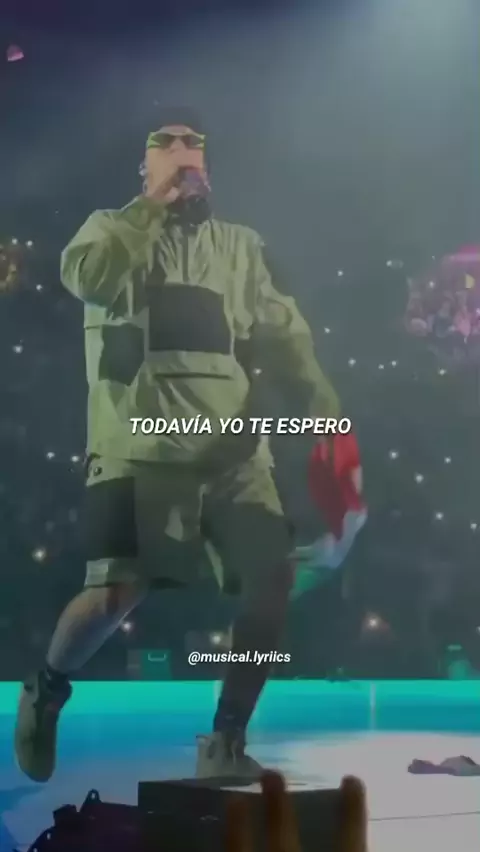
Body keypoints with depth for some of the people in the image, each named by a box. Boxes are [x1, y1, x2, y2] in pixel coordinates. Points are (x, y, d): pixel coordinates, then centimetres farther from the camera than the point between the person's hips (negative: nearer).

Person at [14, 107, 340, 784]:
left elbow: (279, 327, 11)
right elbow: (85, 277, -10)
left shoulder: (240, 244, 19)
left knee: (272, 576, -9)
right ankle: (46, 693, 19)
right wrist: (154, 204, -7)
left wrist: (319, 396, -5)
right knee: (117, 590, -13)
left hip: (230, 446, 4)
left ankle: (225, 743, 7)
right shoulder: (113, 228, 13)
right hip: (138, 445, -3)